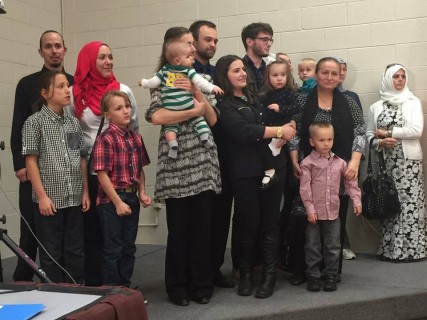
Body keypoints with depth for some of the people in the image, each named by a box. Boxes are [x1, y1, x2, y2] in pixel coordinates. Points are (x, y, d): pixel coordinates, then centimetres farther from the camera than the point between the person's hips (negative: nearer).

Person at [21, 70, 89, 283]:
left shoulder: (74, 122, 9)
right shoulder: (35, 122, -5)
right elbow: (31, 161, -8)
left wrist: (85, 192, 7)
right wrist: (42, 196, -13)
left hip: (74, 199, 5)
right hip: (50, 199, -4)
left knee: (75, 251, 11)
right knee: (51, 253, 6)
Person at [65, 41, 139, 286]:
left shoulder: (124, 90, 3)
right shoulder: (75, 94, 0)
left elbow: (134, 128, 9)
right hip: (89, 170, -1)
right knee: (93, 228, 6)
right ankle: (94, 284, 16)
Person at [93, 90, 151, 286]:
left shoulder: (136, 138, 7)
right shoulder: (105, 139, -13)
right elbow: (102, 174, -16)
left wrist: (142, 193, 3)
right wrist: (118, 202, -16)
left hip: (132, 198, 7)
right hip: (111, 200, -6)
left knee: (129, 247, 15)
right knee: (113, 249, 4)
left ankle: (125, 287, 28)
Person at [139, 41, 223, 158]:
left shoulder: (164, 70, 10)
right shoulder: (189, 71, 1)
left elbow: (154, 82, 11)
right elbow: (198, 80, -12)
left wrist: (144, 82, 29)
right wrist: (212, 87, -16)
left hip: (170, 109, 2)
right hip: (188, 106, -2)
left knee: (170, 126, 8)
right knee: (199, 119, 13)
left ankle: (172, 144, -13)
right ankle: (205, 136, -5)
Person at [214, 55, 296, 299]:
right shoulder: (223, 104, -3)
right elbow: (242, 131, -17)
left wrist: (283, 134, 0)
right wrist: (278, 131, -12)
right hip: (246, 172, -4)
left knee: (270, 222, 4)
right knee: (249, 223, 4)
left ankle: (270, 275, 12)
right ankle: (246, 274, 20)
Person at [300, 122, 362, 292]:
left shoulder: (339, 163, 5)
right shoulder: (307, 163, -7)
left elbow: (350, 182, 12)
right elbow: (304, 188, -10)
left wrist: (356, 200, 2)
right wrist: (310, 209, -14)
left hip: (333, 212, 3)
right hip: (314, 213, -3)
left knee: (333, 247, 9)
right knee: (313, 246, 6)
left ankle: (331, 276, 20)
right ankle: (313, 276, 16)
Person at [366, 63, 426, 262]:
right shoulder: (376, 107, 9)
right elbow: (369, 136, 9)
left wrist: (388, 132, -8)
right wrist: (380, 142, -12)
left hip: (409, 161, -1)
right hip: (386, 162, 1)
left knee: (409, 203, -4)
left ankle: (411, 248, 2)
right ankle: (389, 248, 8)